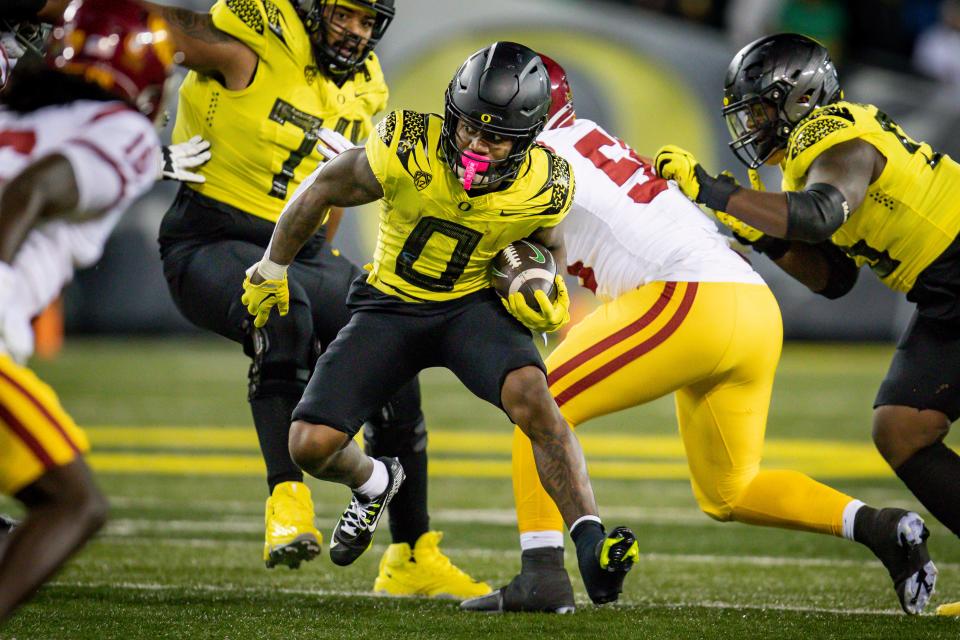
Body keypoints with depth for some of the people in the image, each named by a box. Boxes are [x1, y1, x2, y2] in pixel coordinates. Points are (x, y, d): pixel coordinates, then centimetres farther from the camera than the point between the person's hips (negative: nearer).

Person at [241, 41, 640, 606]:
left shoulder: (544, 188, -18)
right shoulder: (407, 151, -25)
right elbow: (324, 190, -6)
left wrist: (537, 287, -14)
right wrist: (272, 270, 6)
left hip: (472, 304, 0)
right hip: (390, 306, 1)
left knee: (531, 396, -32)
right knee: (312, 446, -11)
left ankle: (592, 549, -31)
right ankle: (374, 483, 27)